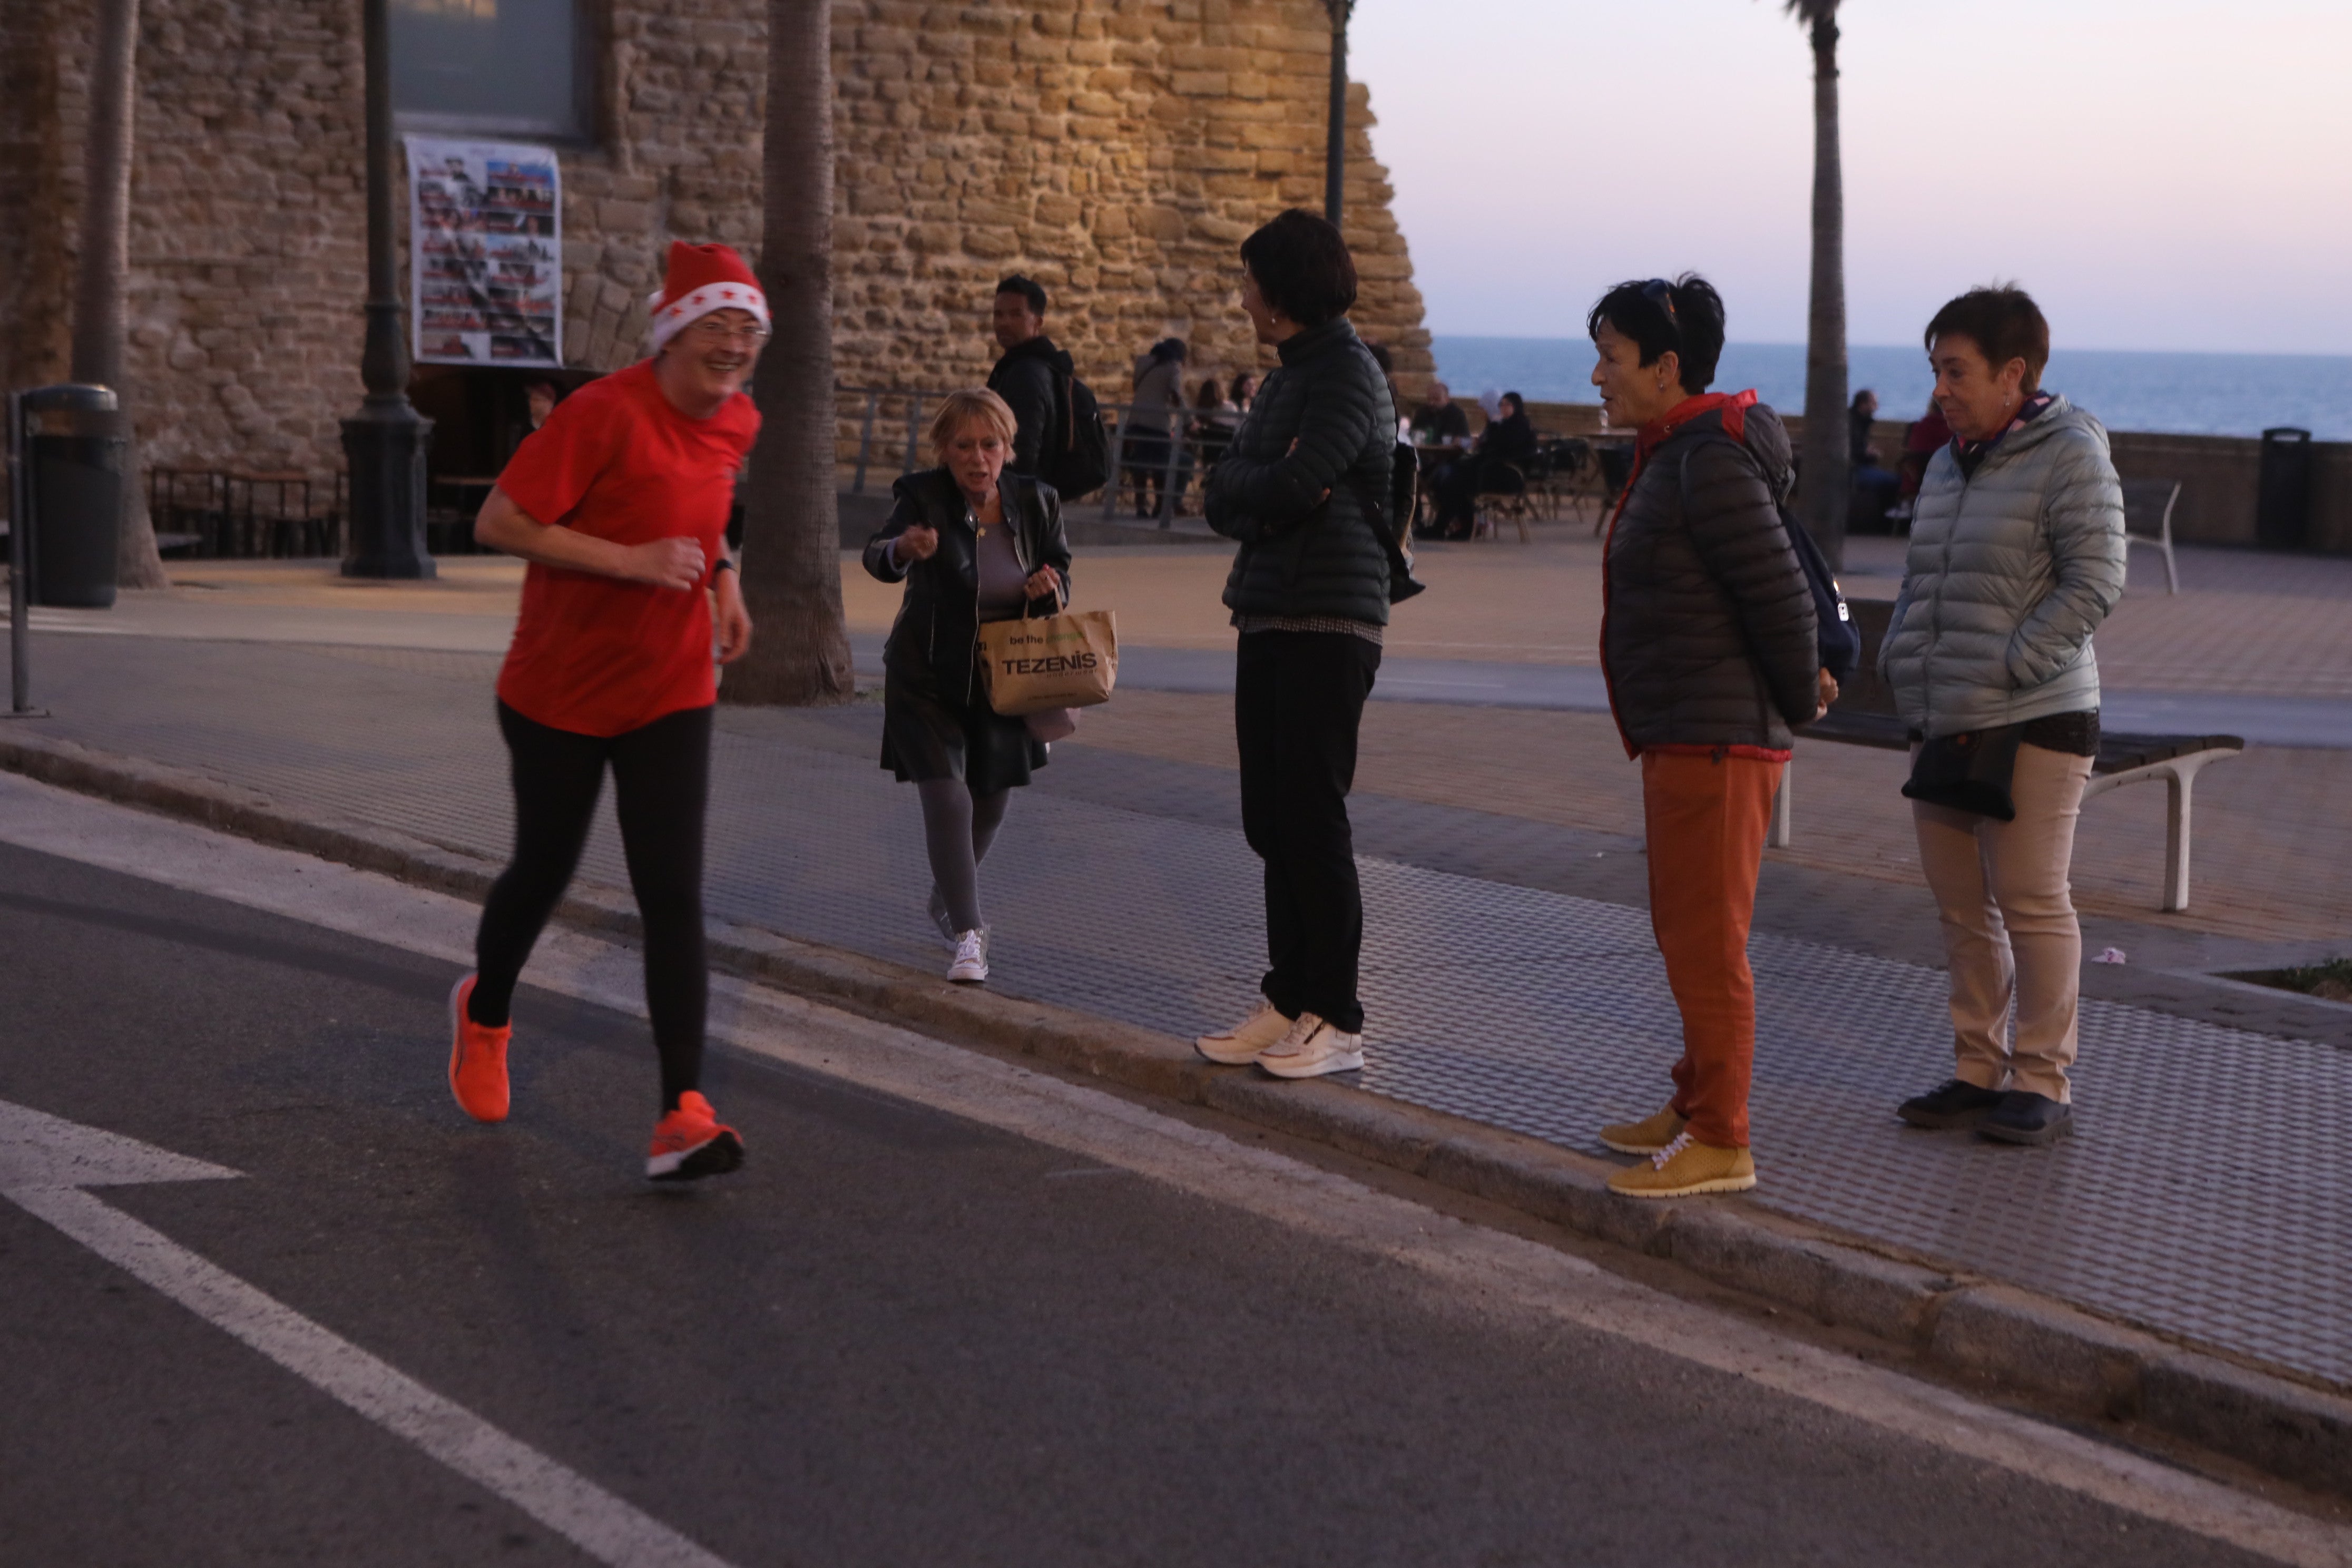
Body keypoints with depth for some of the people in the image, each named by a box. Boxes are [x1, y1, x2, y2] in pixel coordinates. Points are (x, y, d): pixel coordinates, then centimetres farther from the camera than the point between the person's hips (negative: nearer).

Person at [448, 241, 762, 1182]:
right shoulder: (604, 413, -20)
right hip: (559, 690, -4)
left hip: (670, 694, 4)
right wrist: (631, 561, -27)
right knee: (544, 870, 14)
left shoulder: (737, 423, 2)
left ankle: (682, 1116, -14)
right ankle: (485, 1013, 47)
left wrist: (721, 575, 9)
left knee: (674, 897, -9)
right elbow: (500, 523, -22)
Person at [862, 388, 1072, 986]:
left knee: (991, 801, 17)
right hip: (929, 678, -4)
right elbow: (879, 559, -33)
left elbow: (1059, 567, 10)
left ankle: (947, 902, 42)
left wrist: (1051, 587, -15)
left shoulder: (1034, 502, -4)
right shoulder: (922, 497, -16)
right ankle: (967, 936, -14)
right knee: (946, 798, -16)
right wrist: (903, 549, -58)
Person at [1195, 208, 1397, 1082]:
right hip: (1271, 619, 9)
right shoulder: (1291, 377, 19)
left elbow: (1286, 489, -23)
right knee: (1273, 821, 10)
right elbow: (1222, 498, 10)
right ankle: (1289, 1002, 17)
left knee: (1312, 818, -6)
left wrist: (1251, 489, -3)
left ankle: (1337, 1021, 0)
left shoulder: (1347, 376, -10)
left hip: (1327, 625, -9)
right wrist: (1269, 490, -10)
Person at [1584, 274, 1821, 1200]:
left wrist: (1799, 703, -9)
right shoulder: (1675, 455, 14)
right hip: (1684, 737, 11)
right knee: (1687, 936, 19)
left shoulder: (1709, 461, -18)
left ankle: (1722, 1145, 2)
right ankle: (1696, 1108, 30)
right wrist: (1798, 686, 18)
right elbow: (1777, 585, 21)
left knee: (1705, 941, -5)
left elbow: (1780, 590, -20)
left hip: (1715, 741, -11)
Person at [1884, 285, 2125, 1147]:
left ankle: (2043, 1083, 4)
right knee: (1960, 905, 9)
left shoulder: (2071, 457, -8)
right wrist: (1902, 662, 7)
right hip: (1943, 724, 8)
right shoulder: (1948, 466, 16)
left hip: (2033, 723, -7)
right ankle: (1978, 1069, 18)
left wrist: (2005, 673, -17)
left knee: (2032, 901, -4)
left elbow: (2094, 581, -14)